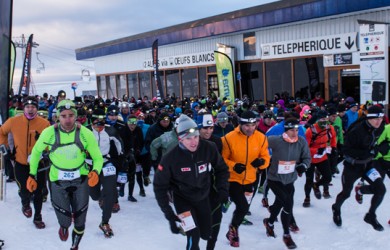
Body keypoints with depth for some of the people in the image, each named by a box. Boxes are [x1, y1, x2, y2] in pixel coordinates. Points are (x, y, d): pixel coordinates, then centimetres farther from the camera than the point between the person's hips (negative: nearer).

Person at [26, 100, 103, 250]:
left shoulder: (86, 134, -19)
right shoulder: (49, 133, -17)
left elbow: (98, 158, -9)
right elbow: (36, 151, 2)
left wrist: (96, 172, -30)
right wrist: (32, 174, 0)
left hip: (81, 179, 1)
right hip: (58, 180, 0)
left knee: (80, 219, 12)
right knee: (64, 219, 3)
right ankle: (64, 226, 43)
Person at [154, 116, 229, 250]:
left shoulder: (209, 148, -22)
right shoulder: (170, 158, -26)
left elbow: (221, 169, -3)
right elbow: (160, 185, -15)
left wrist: (222, 189, -13)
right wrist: (168, 213, -18)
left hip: (203, 197, 3)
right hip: (182, 199, -3)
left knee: (206, 234, 16)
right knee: (194, 236, -14)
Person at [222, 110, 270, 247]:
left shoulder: (261, 138, -9)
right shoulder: (229, 138, -20)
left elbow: (266, 157, -1)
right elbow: (222, 159, -11)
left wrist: (261, 162, -24)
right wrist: (233, 165, -28)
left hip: (250, 180, 5)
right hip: (232, 179, -5)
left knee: (244, 208, 17)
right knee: (242, 207, -14)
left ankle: (233, 230, 44)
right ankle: (233, 229, 17)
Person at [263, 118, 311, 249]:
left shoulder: (302, 142, -10)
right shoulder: (275, 140, -22)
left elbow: (307, 158, 0)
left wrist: (303, 166, -20)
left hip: (289, 179, 5)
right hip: (275, 178, -4)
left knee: (280, 202, 19)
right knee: (288, 203, -15)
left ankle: (269, 222, 49)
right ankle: (286, 235, 4)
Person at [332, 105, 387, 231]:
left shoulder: (380, 128, -8)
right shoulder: (357, 131, -29)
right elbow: (347, 151, -28)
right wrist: (368, 152, -32)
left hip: (367, 164, 5)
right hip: (352, 165, -5)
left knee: (380, 189, -14)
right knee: (346, 193, 12)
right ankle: (336, 209, 44)